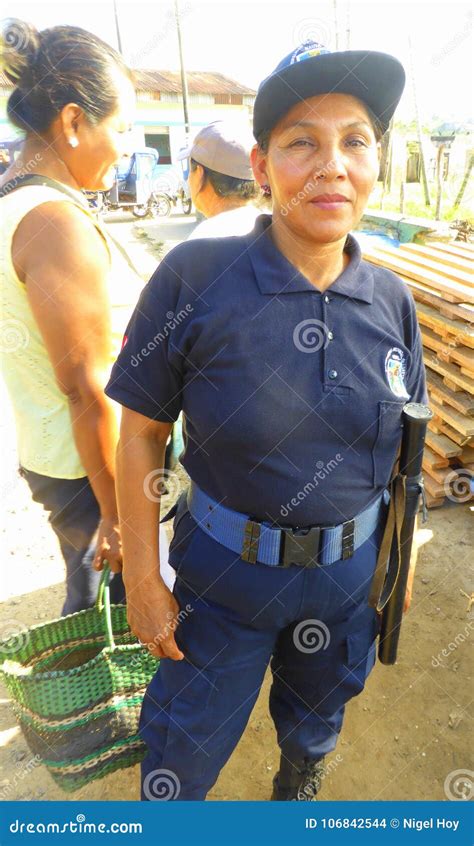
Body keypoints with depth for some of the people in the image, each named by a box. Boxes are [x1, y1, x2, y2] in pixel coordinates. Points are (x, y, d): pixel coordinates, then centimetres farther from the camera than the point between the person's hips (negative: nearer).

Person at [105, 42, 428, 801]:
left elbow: (401, 443, 3)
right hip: (225, 569, -3)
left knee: (316, 714, 31)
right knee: (186, 743, 21)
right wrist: (142, 578, -9)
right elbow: (142, 431, -13)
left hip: (349, 569, 4)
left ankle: (299, 784, 68)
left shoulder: (391, 301, -8)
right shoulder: (193, 279, -20)